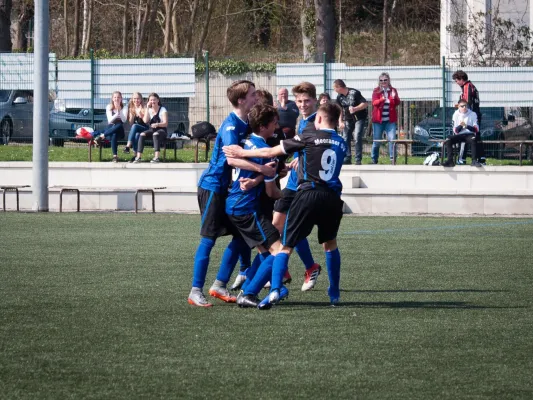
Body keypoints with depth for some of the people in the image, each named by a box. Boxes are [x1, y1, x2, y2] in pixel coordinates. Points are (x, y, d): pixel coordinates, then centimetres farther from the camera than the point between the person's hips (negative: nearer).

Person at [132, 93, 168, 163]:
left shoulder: (163, 110, -2)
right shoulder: (149, 110, 11)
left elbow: (165, 123, -11)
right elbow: (145, 121, -5)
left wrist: (157, 124, -31)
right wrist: (147, 109, -8)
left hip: (161, 130, -4)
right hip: (151, 130, 4)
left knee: (155, 134, -38)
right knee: (142, 134, -26)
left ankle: (156, 157, -48)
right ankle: (138, 157, -34)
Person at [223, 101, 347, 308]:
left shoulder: (309, 137, -1)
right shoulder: (341, 144, 12)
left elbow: (270, 153, 2)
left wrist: (243, 153, 15)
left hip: (309, 194, -4)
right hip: (333, 197, 4)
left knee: (286, 245, 0)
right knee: (330, 244, 25)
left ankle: (275, 290, -17)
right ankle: (334, 293, 27)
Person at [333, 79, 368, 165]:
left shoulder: (354, 93, -19)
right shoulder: (339, 96, 0)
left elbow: (365, 104, -18)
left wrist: (355, 109, -31)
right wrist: (340, 122, -2)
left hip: (359, 117, -6)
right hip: (348, 119, 6)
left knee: (357, 137, -15)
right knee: (345, 138, 4)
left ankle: (358, 160, -12)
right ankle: (347, 159, 13)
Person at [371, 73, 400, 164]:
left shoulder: (393, 90, 8)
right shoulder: (376, 91, 5)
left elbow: (397, 103, -2)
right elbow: (374, 102, -10)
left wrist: (395, 97, -25)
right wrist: (382, 99, -30)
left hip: (390, 120, 1)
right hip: (378, 119, -1)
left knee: (392, 139, -10)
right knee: (376, 141, 3)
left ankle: (393, 159, -9)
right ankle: (374, 160, 13)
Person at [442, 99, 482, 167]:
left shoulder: (472, 114, -1)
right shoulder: (456, 115, 3)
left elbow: (476, 129, -6)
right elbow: (455, 131, 1)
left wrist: (466, 126, -21)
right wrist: (460, 126, -20)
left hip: (469, 134, -2)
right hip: (459, 135, 2)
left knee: (473, 139, -37)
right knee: (448, 141, -25)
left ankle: (474, 161, -37)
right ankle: (450, 161, -27)